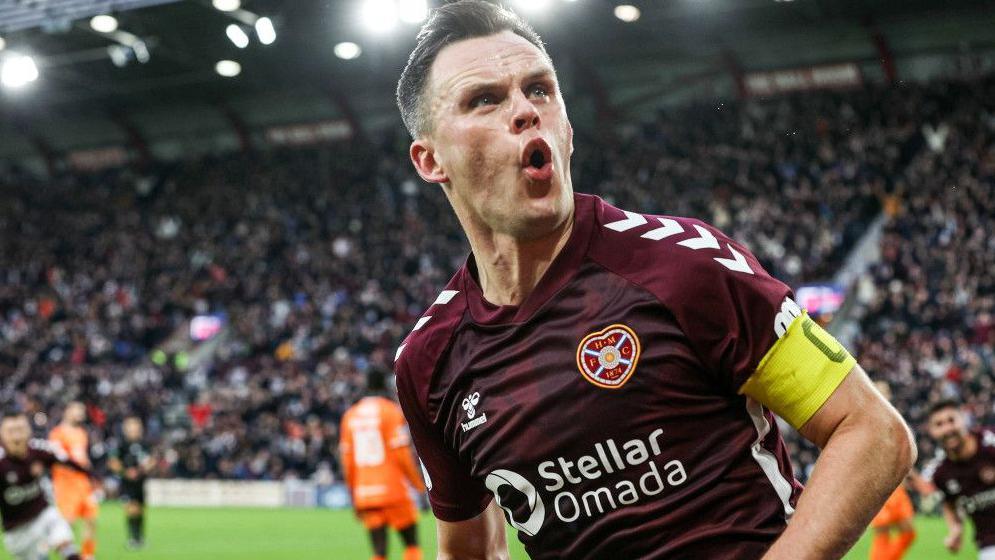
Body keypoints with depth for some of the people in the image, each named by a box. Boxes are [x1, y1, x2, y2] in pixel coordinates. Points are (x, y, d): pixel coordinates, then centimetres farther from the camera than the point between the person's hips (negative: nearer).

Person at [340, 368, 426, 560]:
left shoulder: (350, 415, 11)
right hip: (392, 490, -5)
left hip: (364, 493, 5)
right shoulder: (391, 411, -4)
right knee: (412, 543, 5)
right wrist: (419, 484, -1)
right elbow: (401, 454, -10)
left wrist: (354, 496, 18)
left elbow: (347, 460, 11)